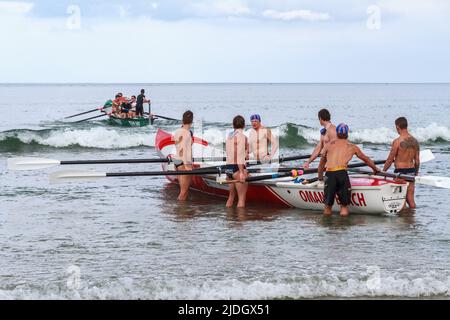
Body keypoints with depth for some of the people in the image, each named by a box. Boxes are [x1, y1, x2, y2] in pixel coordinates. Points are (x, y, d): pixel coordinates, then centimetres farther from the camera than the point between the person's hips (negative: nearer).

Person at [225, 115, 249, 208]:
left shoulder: (229, 136, 14)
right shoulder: (242, 137, -10)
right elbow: (239, 156, -19)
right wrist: (242, 172, -22)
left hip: (228, 168, 8)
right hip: (237, 168, -8)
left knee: (231, 196, 17)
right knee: (242, 197, -6)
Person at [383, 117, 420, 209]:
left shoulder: (397, 142, -14)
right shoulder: (415, 141, 5)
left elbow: (390, 160, -10)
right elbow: (417, 161, 10)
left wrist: (382, 171, 3)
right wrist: (416, 173, 23)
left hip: (400, 171, -6)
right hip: (411, 170, 6)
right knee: (410, 199, 12)